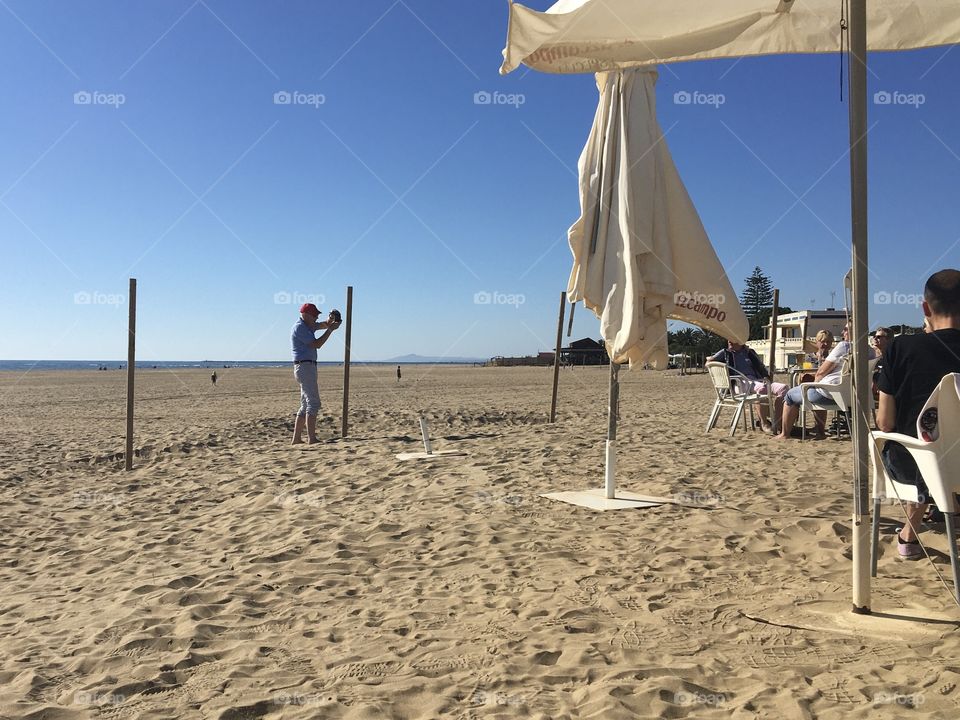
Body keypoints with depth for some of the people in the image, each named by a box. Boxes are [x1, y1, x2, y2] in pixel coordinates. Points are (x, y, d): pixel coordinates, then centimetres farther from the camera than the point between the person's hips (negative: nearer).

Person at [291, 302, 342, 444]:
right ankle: (312, 438, -19)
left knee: (305, 405, 11)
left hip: (308, 367, 11)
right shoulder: (300, 327, -12)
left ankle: (296, 439, 12)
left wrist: (330, 320, 2)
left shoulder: (307, 325, 17)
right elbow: (317, 344, -16)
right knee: (313, 403, -14)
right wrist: (330, 329, -12)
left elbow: (323, 325, 24)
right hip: (305, 367, -11)